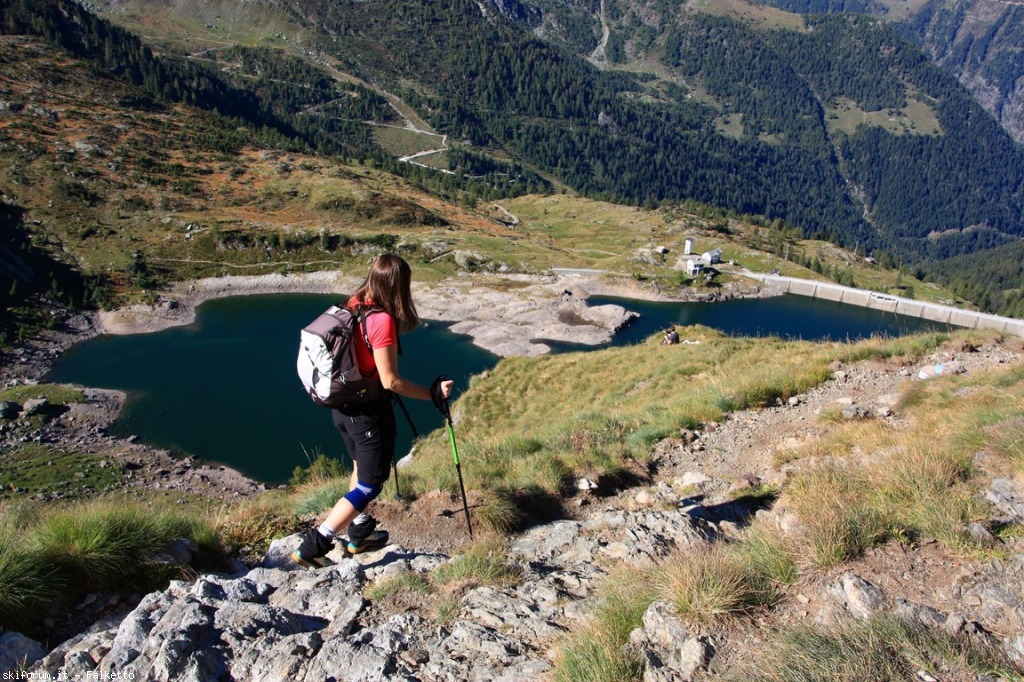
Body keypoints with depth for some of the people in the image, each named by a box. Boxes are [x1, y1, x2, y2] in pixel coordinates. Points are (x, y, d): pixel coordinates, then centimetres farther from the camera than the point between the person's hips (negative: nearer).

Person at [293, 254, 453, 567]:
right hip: (369, 412, -8)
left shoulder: (352, 307, 0)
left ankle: (360, 534, 40)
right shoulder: (382, 320, -24)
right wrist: (432, 393, -15)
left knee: (362, 469, 26)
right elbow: (390, 381, -23)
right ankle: (312, 546, 5)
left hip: (342, 406, 9)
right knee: (370, 484, 6)